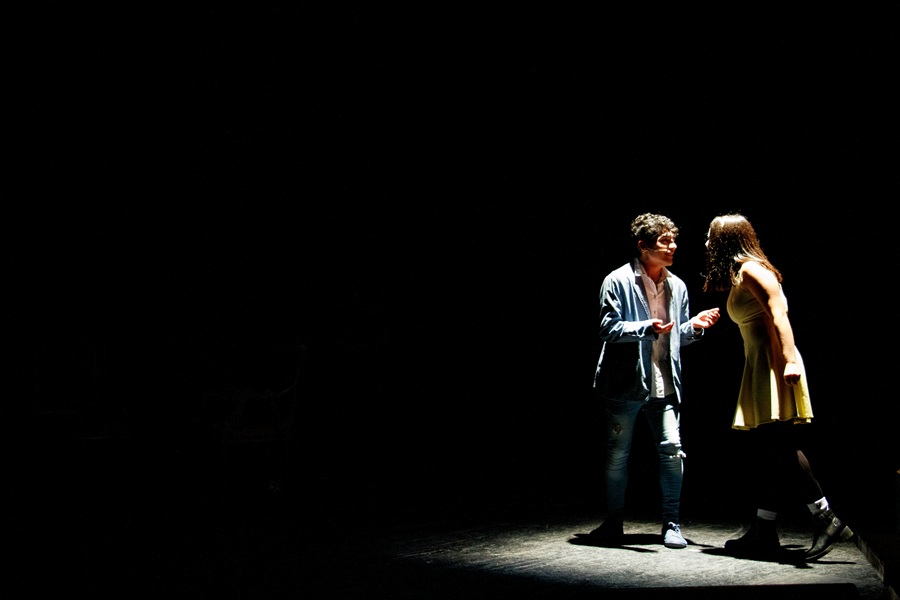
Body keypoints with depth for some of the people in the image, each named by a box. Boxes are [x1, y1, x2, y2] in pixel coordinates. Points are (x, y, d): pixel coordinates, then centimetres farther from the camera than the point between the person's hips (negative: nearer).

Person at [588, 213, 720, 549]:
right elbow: (609, 328, -10)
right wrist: (647, 328, -22)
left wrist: (694, 326, -1)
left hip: (664, 384, 4)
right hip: (626, 382, -3)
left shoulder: (677, 286, 11)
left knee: (672, 449, -7)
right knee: (617, 454, 6)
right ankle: (613, 525, 19)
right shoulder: (618, 281, -5)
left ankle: (672, 524, 5)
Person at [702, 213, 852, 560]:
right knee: (762, 450, 6)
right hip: (758, 367, 10)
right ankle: (764, 531, 7)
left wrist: (790, 359, -27)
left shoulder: (751, 269, -7)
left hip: (775, 364, -10)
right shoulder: (738, 276, 21)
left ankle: (828, 521, -16)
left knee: (779, 444, -18)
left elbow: (778, 314, -18)